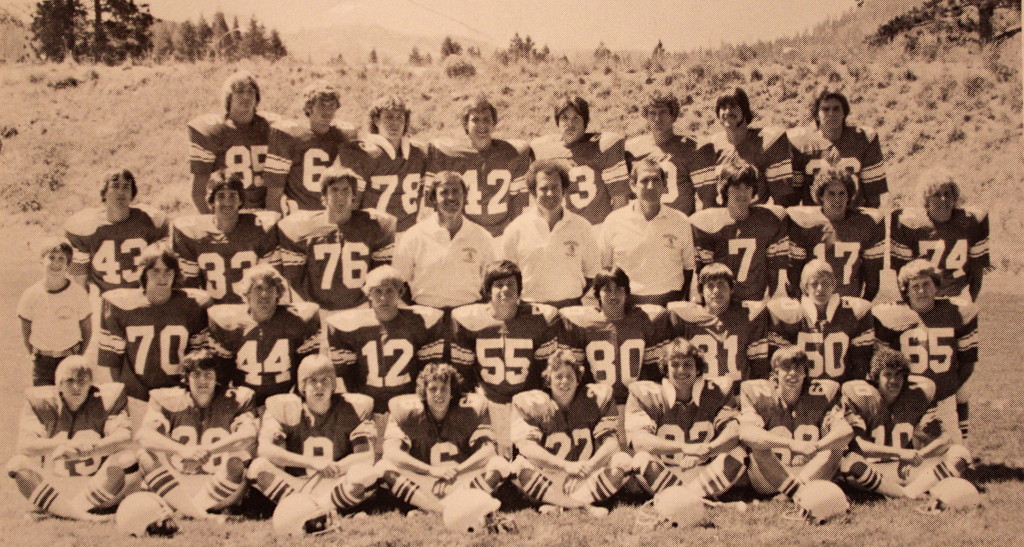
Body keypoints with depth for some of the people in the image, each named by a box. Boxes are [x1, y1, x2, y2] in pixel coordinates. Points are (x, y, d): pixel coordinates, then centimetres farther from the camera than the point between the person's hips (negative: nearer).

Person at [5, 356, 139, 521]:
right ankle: (77, 514, -36)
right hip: (53, 487, 1)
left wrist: (89, 448, -37)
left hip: (100, 485, -1)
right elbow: (25, 445, -15)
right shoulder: (40, 402, -1)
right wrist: (63, 444, -34)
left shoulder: (107, 398, -3)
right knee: (18, 464, -24)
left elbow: (124, 438, -18)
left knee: (128, 460, -26)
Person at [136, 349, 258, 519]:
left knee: (235, 463, -29)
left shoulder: (235, 401, -1)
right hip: (176, 483, 2)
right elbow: (143, 434, -14)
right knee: (146, 456, -21)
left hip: (219, 488, -2)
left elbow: (248, 437, -18)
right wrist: (182, 450, -31)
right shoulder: (169, 400, 2)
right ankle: (198, 515, -28)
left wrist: (205, 450, -31)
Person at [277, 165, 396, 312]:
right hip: (319, 313, 0)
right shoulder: (302, 227, -2)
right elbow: (292, 275, 3)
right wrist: (310, 305, 1)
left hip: (361, 310, 0)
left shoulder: (372, 226, 0)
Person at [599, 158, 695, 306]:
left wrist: (679, 303, 1)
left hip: (670, 303, 1)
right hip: (629, 303, -1)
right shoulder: (613, 221, 5)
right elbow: (602, 268, 9)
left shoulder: (681, 222, 8)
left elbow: (689, 268, 13)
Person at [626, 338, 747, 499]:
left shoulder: (716, 392, 0)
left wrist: (709, 449, -36)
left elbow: (734, 429, -14)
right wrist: (683, 448, -35)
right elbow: (638, 439, -22)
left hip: (704, 474, 2)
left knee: (738, 455, -23)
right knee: (641, 459, -31)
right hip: (661, 477, -2)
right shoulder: (647, 394, -6)